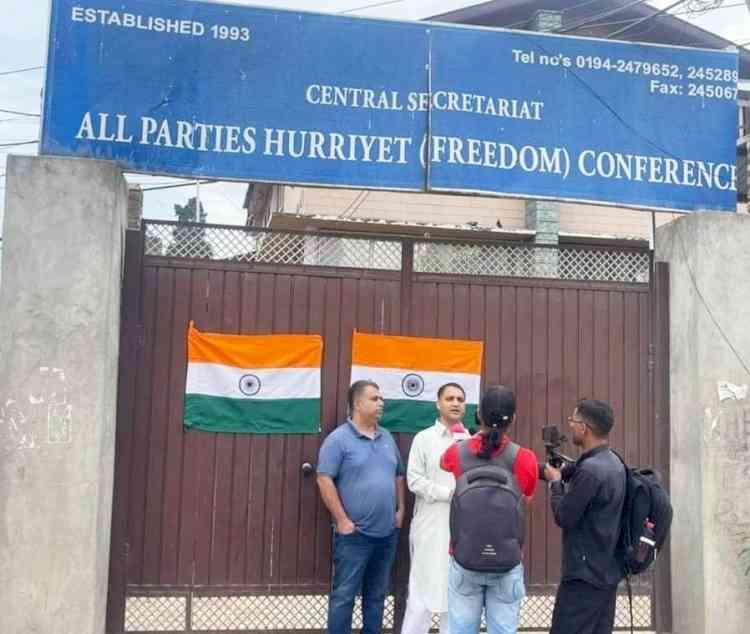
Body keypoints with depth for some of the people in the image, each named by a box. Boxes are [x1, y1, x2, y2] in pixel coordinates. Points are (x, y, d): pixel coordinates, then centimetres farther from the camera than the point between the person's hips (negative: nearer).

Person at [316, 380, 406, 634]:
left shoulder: (387, 437, 12)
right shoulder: (339, 438, -8)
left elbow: (399, 476, 21)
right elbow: (324, 480, -14)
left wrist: (400, 510, 10)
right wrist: (342, 521, -15)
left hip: (387, 533, 6)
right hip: (354, 534, -6)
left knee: (377, 594, 15)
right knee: (344, 595, -1)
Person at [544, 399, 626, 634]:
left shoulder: (590, 469, -22)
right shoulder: (613, 462, 8)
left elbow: (563, 517, -16)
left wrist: (555, 482, -3)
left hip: (585, 574, -9)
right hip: (608, 572, 9)